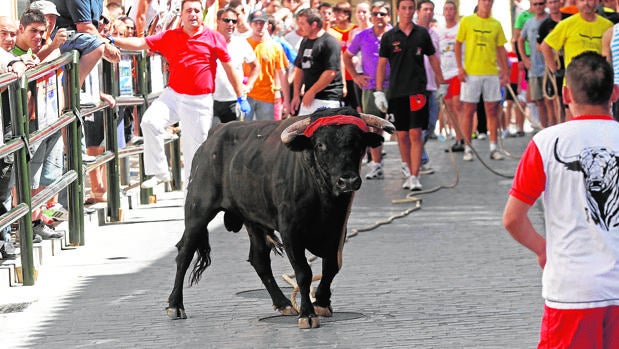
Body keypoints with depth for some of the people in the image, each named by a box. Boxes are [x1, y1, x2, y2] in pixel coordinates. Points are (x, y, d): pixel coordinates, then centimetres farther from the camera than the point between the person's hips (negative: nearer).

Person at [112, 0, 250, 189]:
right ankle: (159, 172, -12)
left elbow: (229, 68, 5)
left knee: (195, 145, 3)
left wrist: (241, 97, 4)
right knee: (150, 121, -21)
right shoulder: (169, 37, 5)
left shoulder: (215, 38, 1)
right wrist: (112, 41, -12)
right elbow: (141, 43, 0)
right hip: (173, 95, 2)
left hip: (200, 101, -1)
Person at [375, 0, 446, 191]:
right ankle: (409, 173, 18)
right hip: (396, 91, 1)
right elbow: (382, 64, 5)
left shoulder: (422, 33, 5)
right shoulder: (389, 36, 3)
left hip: (417, 90, -1)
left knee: (415, 134, -8)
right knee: (402, 135, 5)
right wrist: (379, 91, -1)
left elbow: (432, 58, 14)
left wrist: (441, 82, 15)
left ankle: (415, 177, -10)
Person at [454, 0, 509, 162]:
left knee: (492, 109, 3)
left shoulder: (496, 24, 8)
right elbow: (458, 44, 3)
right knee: (469, 110, 0)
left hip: (491, 72, 2)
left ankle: (493, 147, 8)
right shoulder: (467, 21, 1)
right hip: (471, 73, -2)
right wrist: (460, 68, -6)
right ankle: (467, 148, 6)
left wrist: (505, 72, 6)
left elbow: (501, 49, 11)